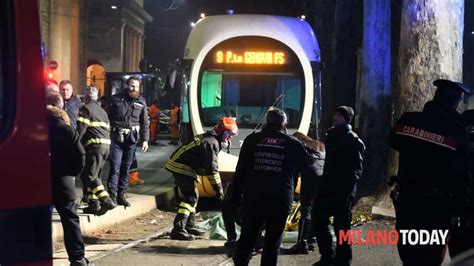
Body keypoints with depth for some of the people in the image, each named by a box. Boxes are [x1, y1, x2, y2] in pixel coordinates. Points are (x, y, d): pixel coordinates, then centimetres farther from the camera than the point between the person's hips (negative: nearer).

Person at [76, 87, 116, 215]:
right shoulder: (102, 111, 26)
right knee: (93, 176, 15)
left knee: (89, 176, -10)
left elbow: (81, 129, -9)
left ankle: (106, 200, -21)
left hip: (95, 144, -8)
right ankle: (94, 204, 12)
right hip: (106, 145, 9)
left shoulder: (86, 108, 0)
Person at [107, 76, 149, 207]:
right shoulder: (115, 99, -1)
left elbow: (144, 122, 13)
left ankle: (121, 195, 16)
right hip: (116, 137, -3)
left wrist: (145, 139, 7)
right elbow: (107, 117, -1)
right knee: (115, 167, -8)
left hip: (132, 138, 3)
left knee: (126, 167, 9)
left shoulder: (141, 102, 9)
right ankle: (112, 195, -5)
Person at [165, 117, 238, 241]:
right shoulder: (211, 142, -16)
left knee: (192, 196, 19)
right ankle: (178, 230, -19)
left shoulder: (207, 138, 17)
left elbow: (208, 164, 23)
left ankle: (190, 226, 27)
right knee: (190, 197, -13)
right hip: (182, 167, -11)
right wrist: (218, 188, -15)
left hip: (177, 164, 11)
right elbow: (212, 167, -20)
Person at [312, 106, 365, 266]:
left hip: (343, 191, -8)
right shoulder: (331, 135, 14)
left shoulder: (354, 141, -9)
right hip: (326, 188, 8)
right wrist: (323, 182, 16)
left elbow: (356, 169, -14)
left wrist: (347, 188, -24)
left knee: (341, 227, -3)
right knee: (318, 221, 10)